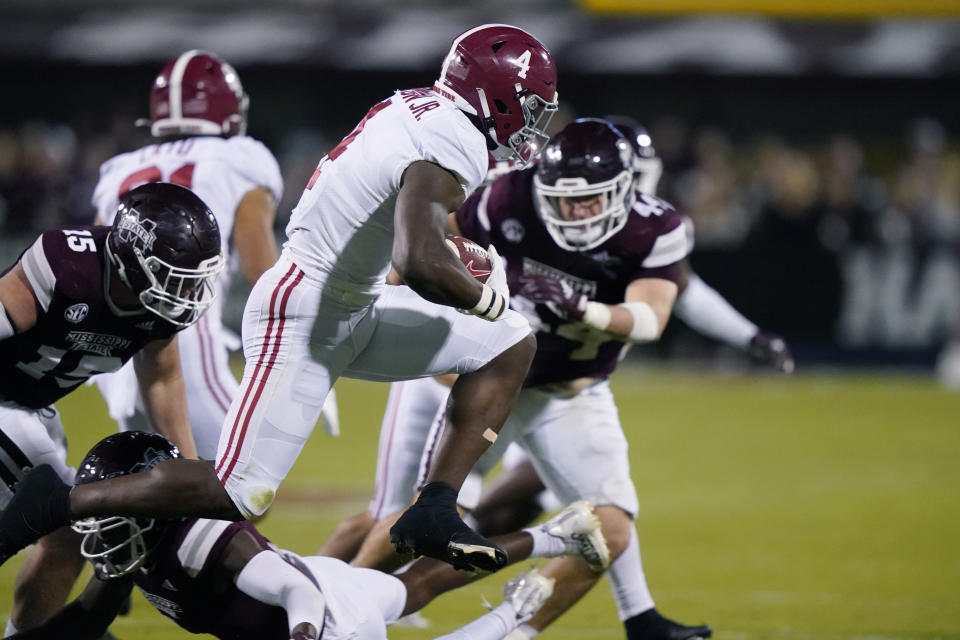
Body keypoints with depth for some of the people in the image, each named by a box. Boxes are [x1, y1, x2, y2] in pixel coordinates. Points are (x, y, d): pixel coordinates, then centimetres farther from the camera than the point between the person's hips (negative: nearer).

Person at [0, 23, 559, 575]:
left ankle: (434, 514, 7)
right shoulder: (452, 147, -22)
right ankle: (58, 504, -1)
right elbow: (420, 263, -36)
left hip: (354, 311, 10)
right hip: (304, 318, -10)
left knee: (510, 346, 10)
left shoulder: (417, 108, 7)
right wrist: (486, 298, -17)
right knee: (239, 495, -12)